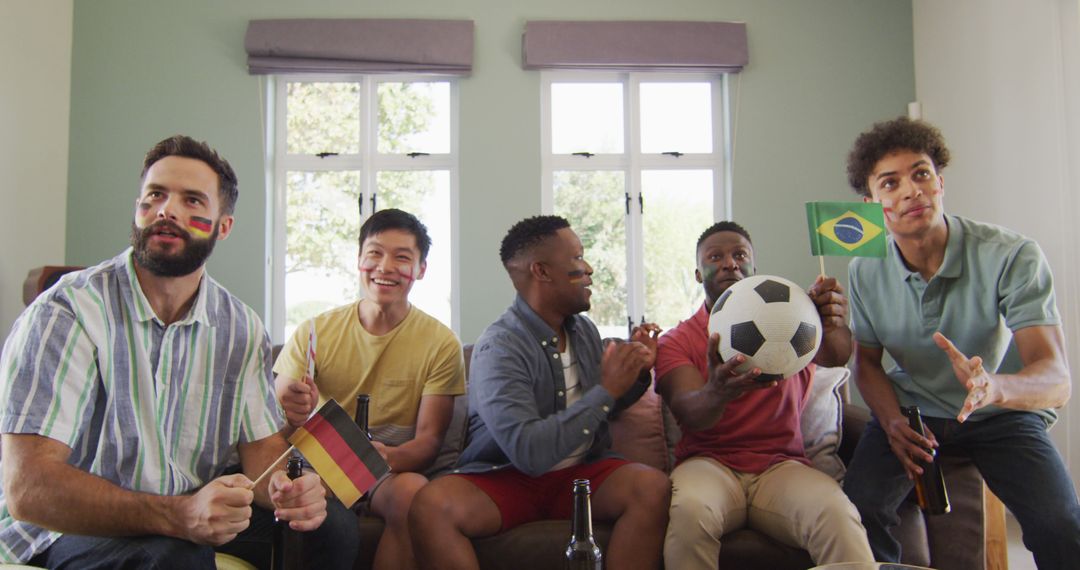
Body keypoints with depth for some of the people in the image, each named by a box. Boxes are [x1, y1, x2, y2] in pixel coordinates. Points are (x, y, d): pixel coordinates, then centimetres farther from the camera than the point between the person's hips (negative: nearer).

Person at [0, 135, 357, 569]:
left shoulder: (241, 328, 1)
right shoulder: (67, 312, -16)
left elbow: (260, 444, 3)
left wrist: (284, 489, -22)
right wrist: (176, 515, -38)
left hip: (195, 509, 5)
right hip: (71, 529, -4)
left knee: (330, 526, -13)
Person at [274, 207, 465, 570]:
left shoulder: (441, 343, -1)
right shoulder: (314, 333, 3)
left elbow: (429, 440, -5)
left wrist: (387, 457, -29)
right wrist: (293, 414, -27)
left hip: (395, 470, 0)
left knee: (413, 490, -34)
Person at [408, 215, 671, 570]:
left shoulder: (584, 329, 4)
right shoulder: (498, 349, -16)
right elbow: (529, 453, -28)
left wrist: (636, 372, 1)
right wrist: (607, 390, -22)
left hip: (582, 473, 5)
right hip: (505, 478, -5)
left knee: (653, 486, -25)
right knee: (431, 504, -33)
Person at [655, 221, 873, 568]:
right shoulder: (676, 342, 8)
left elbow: (834, 357, -10)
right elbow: (689, 413, -11)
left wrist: (834, 325, -36)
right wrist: (717, 392, -36)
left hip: (782, 464, 0)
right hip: (710, 464, 0)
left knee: (838, 516, -32)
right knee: (688, 511, -34)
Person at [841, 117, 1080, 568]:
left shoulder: (1012, 255, -21)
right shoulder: (865, 272, -9)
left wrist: (993, 387, -50)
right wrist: (892, 421, -14)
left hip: (1001, 413, -2)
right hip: (910, 410, 2)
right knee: (857, 509, -22)